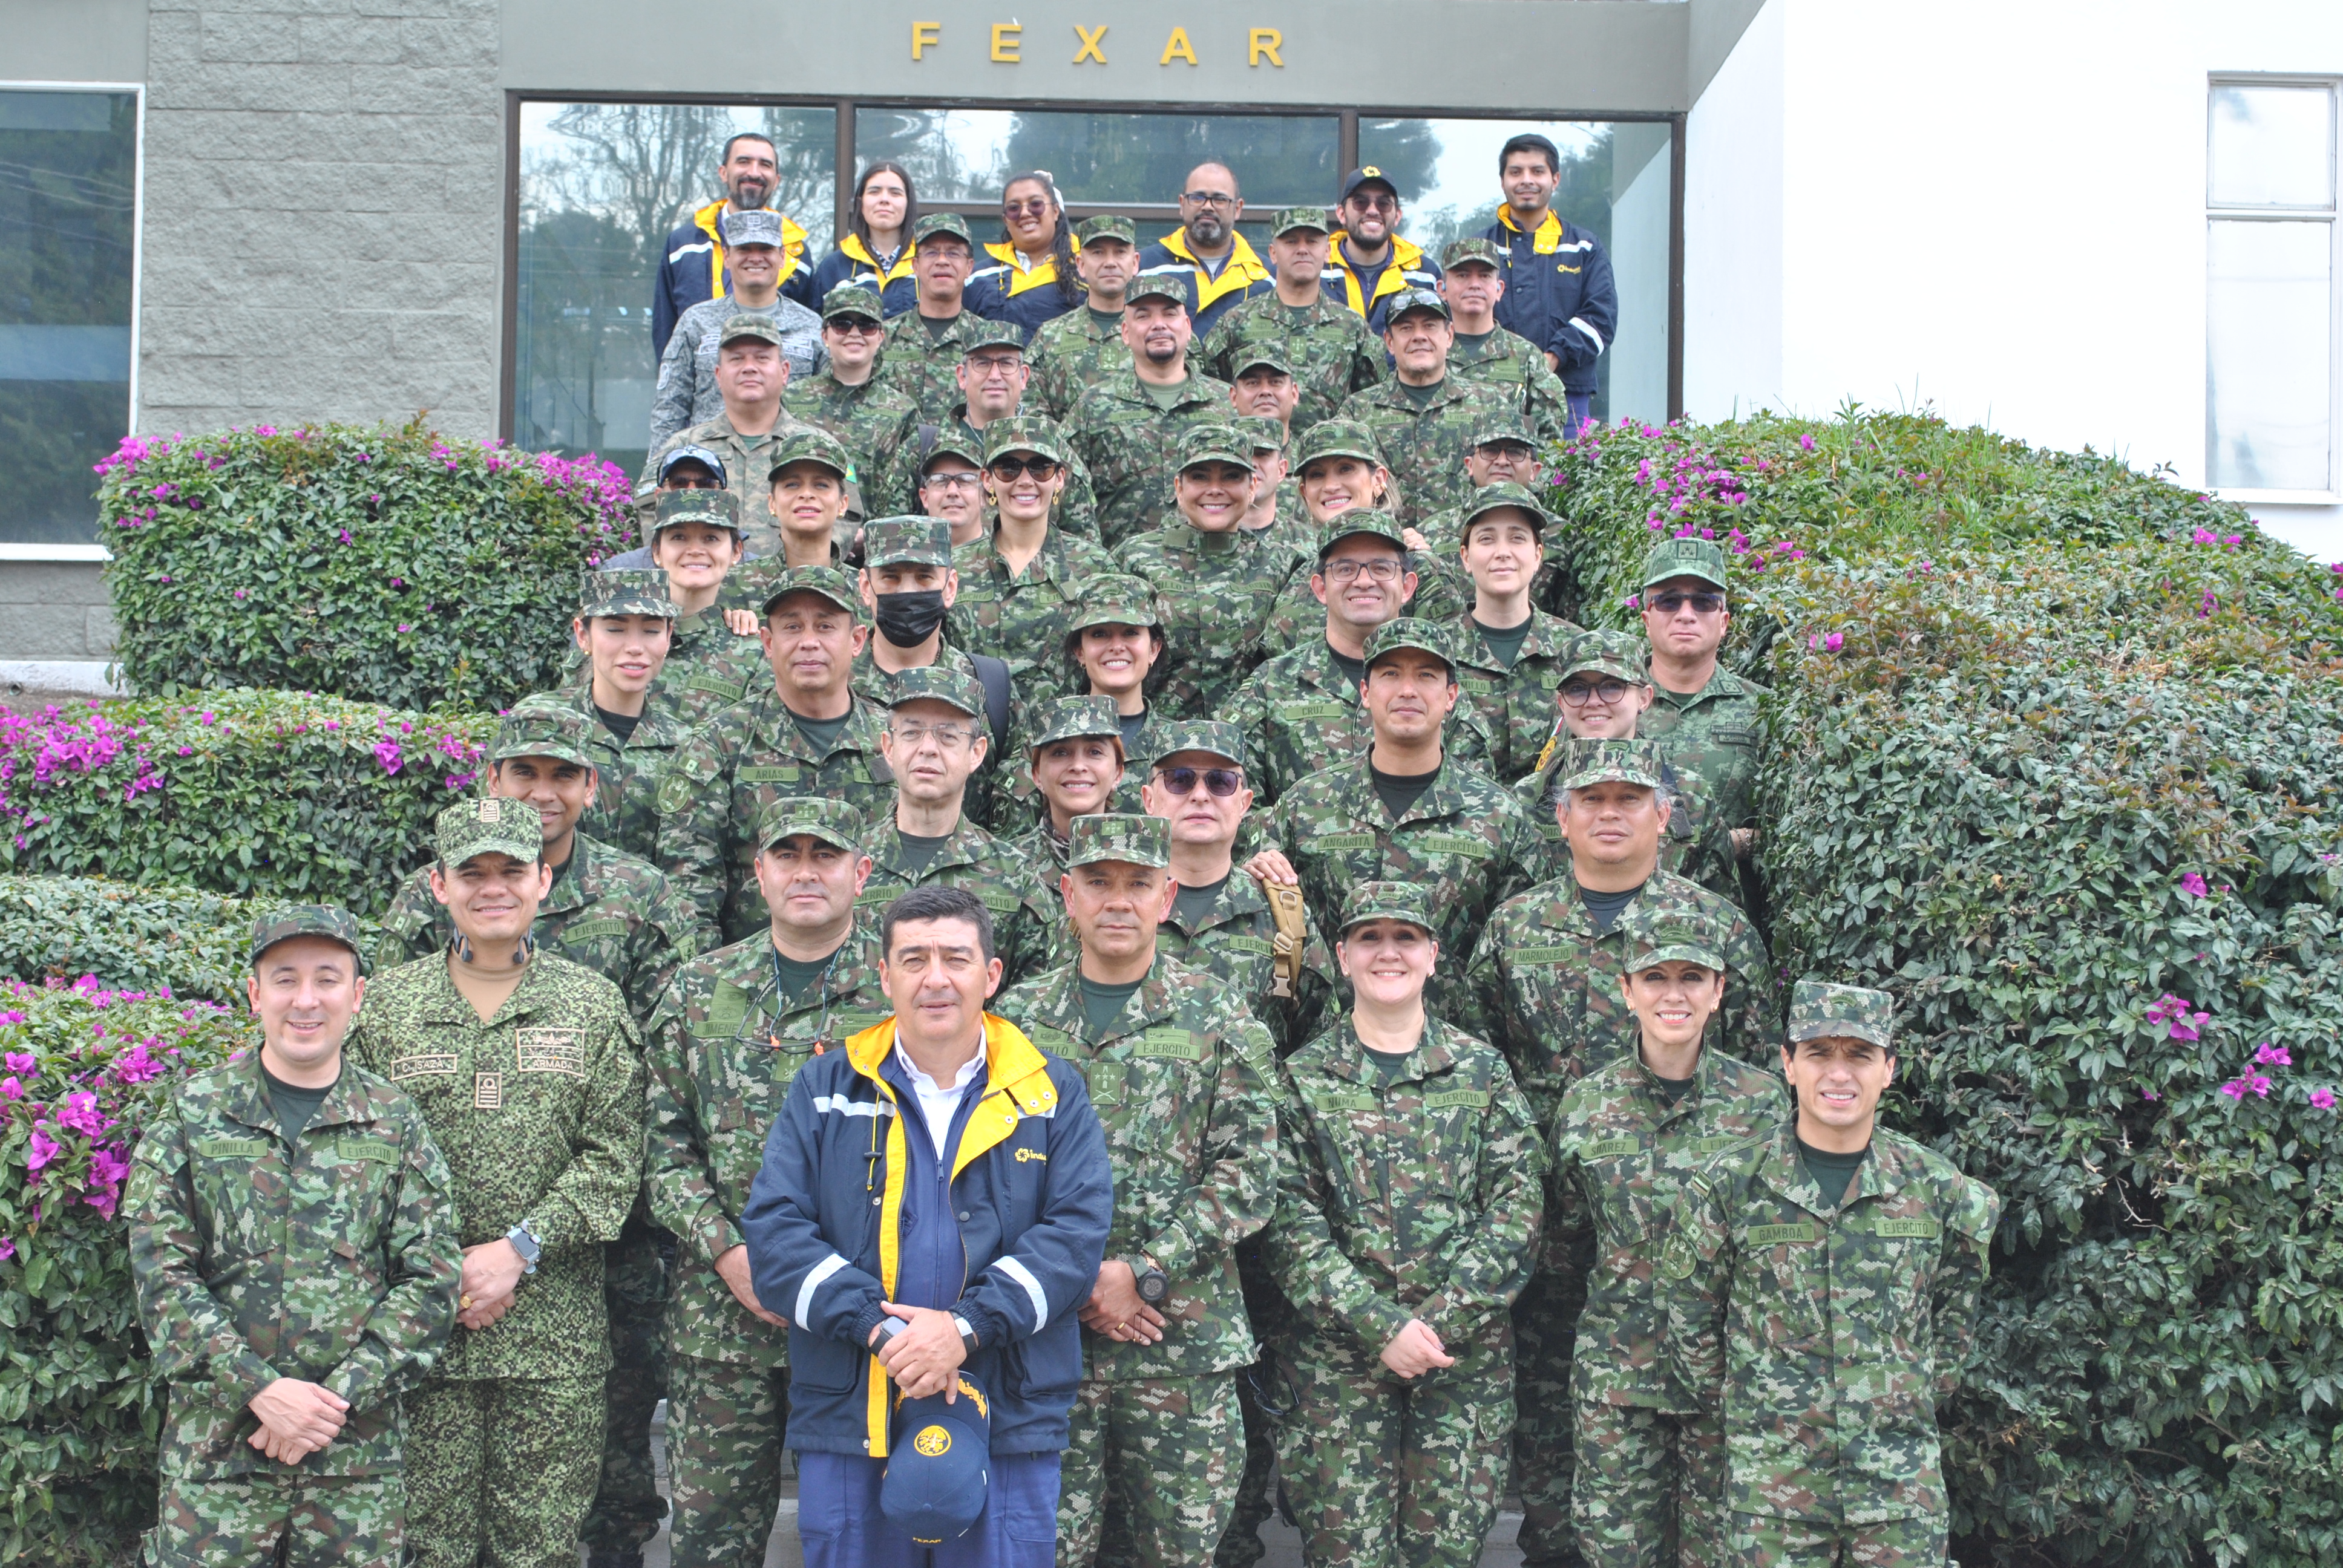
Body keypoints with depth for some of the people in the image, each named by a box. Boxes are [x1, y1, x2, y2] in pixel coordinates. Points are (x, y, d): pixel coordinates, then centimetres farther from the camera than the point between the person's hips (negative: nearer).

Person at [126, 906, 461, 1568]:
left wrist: (339, 1397, -11)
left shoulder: (394, 1122, 5)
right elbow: (161, 1275, -3)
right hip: (216, 1438, -1)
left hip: (360, 1446, 1)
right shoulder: (193, 1112, 3)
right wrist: (260, 1388, -13)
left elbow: (432, 1279, 0)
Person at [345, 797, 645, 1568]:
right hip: (420, 1320, 0)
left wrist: (518, 1251, -11)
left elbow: (614, 1158, 0)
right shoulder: (385, 1005, 6)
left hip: (556, 1330, 0)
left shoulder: (594, 1005, 6)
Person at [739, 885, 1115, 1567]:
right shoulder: (824, 1090, 8)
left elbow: (1078, 1232, -4)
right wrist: (878, 1327, -16)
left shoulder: (1052, 1095, 7)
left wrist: (968, 1326, -17)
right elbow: (771, 1232, -2)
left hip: (1007, 1428, 0)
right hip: (848, 1427, 1)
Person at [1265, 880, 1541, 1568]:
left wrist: (1439, 1322, -11)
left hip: (1467, 1354, 1)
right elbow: (1291, 1226, -4)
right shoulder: (1304, 1077, 3)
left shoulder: (1481, 1070, 7)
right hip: (1336, 1355, -1)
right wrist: (1383, 1327, -14)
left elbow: (1516, 1209, 0)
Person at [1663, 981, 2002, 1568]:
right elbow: (1689, 1313, 6)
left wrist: (1929, 1392, 13)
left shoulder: (1934, 1186, 1)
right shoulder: (1729, 1184, -4)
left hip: (1903, 1478, 2)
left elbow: (1957, 1305, 16)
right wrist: (1724, 1404, 6)